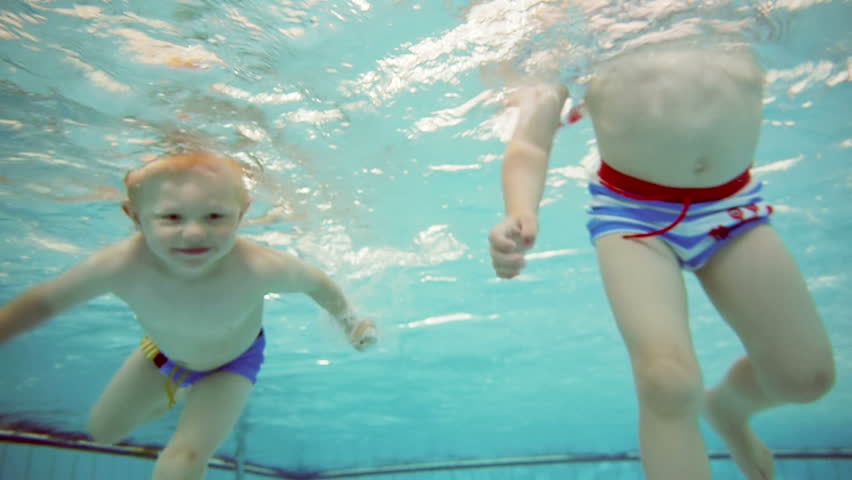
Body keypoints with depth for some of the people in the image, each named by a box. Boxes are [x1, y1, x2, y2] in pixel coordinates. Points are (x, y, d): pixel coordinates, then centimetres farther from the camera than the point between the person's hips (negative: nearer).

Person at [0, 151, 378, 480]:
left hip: (232, 362, -3)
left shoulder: (259, 269, -43)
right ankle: (176, 395, 48)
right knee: (102, 431, 22)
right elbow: (43, 301, -19)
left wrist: (350, 321, -4)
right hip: (161, 349, 3)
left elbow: (315, 282, -19)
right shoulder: (121, 265, -39)